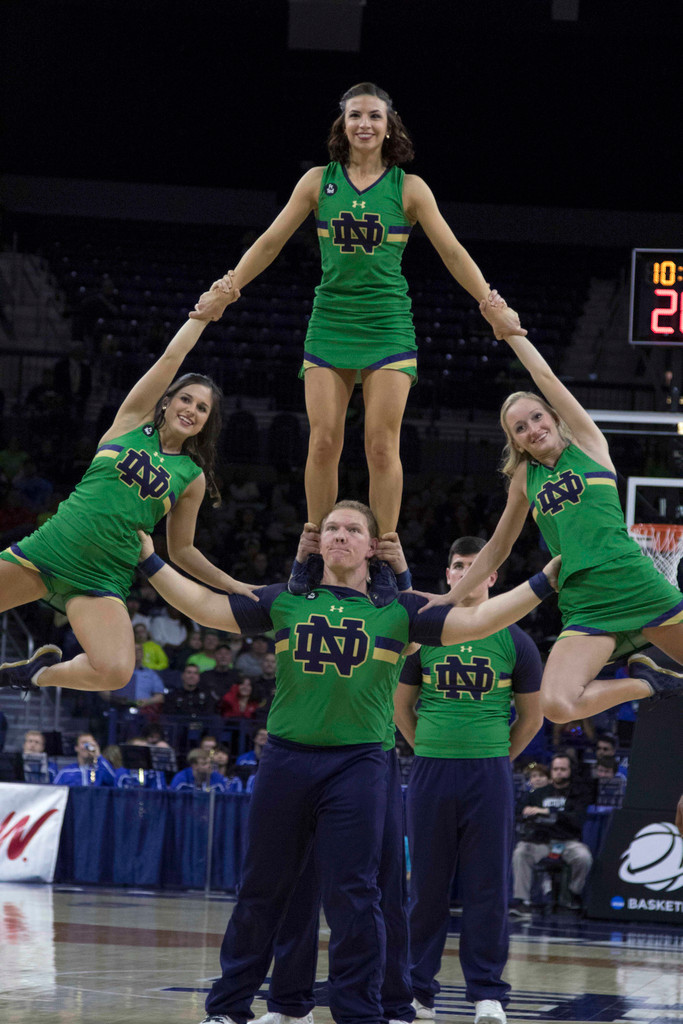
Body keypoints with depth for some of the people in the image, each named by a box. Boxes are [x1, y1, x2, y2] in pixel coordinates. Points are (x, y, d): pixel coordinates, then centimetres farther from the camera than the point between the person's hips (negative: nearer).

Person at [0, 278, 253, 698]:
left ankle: (43, 672, 5)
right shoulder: (134, 421, 8)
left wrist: (234, 586, 11)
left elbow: (182, 550, 18)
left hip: (101, 581, 1)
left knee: (116, 672, -25)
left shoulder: (192, 478, 11)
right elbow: (171, 358, 1)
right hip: (49, 549, -1)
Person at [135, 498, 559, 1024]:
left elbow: (476, 620, 0)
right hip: (286, 758, 2)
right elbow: (207, 606, 9)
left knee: (352, 896, -4)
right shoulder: (285, 601, 9)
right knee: (261, 890, 9)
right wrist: (150, 561, 4)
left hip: (358, 764, -1)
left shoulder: (397, 610, 6)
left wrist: (545, 581, -8)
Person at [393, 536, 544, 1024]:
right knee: (427, 886, 5)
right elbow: (401, 706, 14)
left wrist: (496, 759, 11)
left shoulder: (514, 641, 2)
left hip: (490, 775, -1)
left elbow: (531, 716, 12)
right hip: (431, 772, 1)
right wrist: (431, 752, 12)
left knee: (488, 888, -1)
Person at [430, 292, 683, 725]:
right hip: (586, 605, 2)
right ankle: (645, 681, 1)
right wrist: (450, 600, 27)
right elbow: (496, 550, 26)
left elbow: (547, 378, 1)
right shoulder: (525, 478, 16)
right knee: (558, 704, -23)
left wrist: (512, 331, 7)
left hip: (639, 587, -2)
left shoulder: (588, 444, 9)